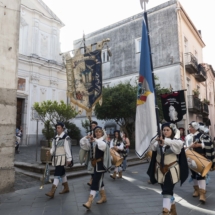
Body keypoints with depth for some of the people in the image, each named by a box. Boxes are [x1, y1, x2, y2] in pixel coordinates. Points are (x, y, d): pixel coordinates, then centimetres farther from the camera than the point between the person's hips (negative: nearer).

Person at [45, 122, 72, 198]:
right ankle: (66, 188, 32)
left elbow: (67, 149, -15)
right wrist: (50, 152, -6)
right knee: (61, 172, 17)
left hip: (62, 158, -8)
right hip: (56, 158, 8)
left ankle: (52, 192, -10)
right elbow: (54, 147, 15)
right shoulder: (56, 137, 11)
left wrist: (69, 159, -15)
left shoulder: (66, 137, -13)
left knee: (57, 173, -11)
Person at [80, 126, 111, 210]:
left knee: (95, 182, -9)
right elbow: (82, 143, -2)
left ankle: (89, 202, -10)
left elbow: (103, 145, -33)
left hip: (100, 164, -7)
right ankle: (103, 197, 33)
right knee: (99, 181, 17)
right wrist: (86, 138, -20)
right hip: (94, 164, 7)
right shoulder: (92, 142, 7)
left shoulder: (103, 141, -9)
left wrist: (95, 140, -41)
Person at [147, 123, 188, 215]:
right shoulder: (159, 141, 2)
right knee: (167, 190, 17)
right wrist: (156, 141, -37)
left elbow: (179, 144, -32)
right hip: (160, 170, 5)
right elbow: (153, 147, -15)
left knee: (167, 191, -11)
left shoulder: (176, 141, -9)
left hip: (171, 170, -4)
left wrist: (165, 141, -49)